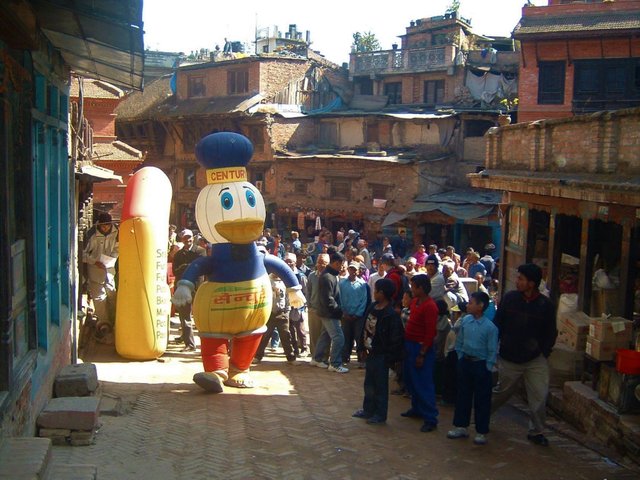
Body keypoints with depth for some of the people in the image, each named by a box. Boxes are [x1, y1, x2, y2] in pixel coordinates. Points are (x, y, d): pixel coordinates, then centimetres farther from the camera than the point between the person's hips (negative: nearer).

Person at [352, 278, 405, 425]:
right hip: (371, 352, 8)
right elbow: (366, 328, 13)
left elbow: (395, 338, -20)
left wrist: (389, 358, -17)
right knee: (369, 383, 19)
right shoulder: (373, 307, 4)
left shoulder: (390, 314, -21)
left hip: (381, 355, -8)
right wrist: (364, 347, 13)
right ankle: (368, 410, 33)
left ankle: (380, 415, 17)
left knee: (380, 385, 5)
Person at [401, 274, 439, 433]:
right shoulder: (415, 301, 8)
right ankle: (417, 409, 35)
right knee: (411, 381, 19)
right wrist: (405, 345, 14)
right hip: (409, 344, 9)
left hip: (421, 347, -9)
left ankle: (431, 419, 2)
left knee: (423, 384, -5)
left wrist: (422, 354, -20)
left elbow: (430, 333, -21)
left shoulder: (430, 306, -19)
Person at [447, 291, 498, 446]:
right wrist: (461, 359, 7)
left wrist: (487, 369, -10)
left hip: (481, 365, -5)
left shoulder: (490, 327, -15)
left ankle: (481, 432, 16)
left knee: (482, 399, 4)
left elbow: (492, 351, -9)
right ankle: (461, 426, 28)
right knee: (463, 395, 14)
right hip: (465, 362, 5)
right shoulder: (465, 320, -1)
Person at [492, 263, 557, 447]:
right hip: (509, 359, 0)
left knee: (540, 395, -7)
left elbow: (551, 333, 4)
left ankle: (536, 431, 11)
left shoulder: (546, 305, -6)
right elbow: (497, 324, 1)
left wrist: (544, 353, -4)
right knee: (502, 392, 14)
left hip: (535, 360, 0)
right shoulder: (509, 298, -5)